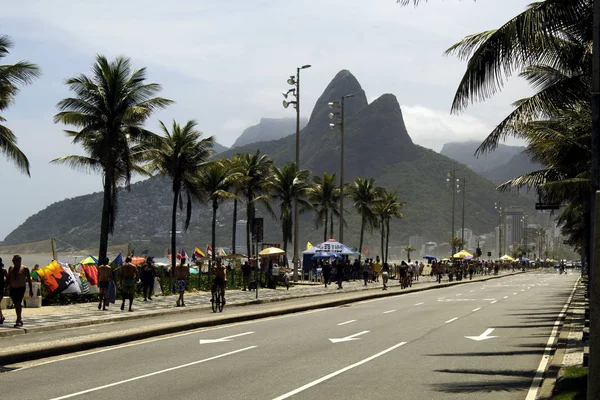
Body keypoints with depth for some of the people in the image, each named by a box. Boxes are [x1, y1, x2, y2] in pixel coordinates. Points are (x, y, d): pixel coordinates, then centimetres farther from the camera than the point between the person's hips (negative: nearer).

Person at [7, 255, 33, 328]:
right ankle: (19, 320, 24)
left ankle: (19, 320, -19)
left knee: (18, 303, -17)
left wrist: (31, 290, 0)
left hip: (21, 288, -5)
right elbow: (9, 279, 13)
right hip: (12, 288, 5)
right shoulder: (11, 268, 9)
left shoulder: (24, 269, -3)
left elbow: (29, 279, 1)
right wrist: (8, 288, 8)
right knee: (16, 304, 11)